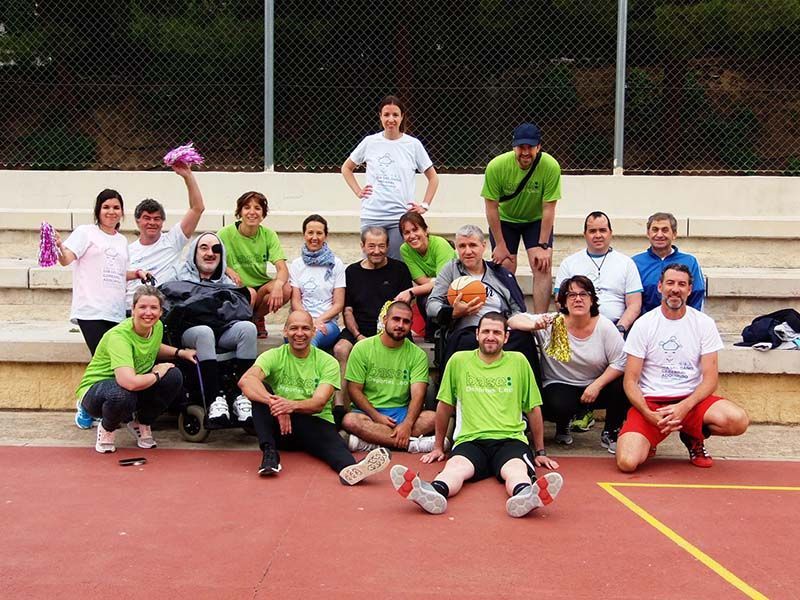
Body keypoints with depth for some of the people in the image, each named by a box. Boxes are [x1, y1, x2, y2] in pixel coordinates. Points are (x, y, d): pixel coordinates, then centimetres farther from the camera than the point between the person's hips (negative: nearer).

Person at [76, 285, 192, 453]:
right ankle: (107, 428, -4)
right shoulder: (119, 336, -31)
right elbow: (130, 382, -45)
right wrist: (157, 375, -26)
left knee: (174, 377, -16)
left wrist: (181, 353, 6)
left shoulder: (157, 326, -6)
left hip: (135, 389, 7)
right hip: (95, 389, -7)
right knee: (122, 394, -41)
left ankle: (141, 423, 7)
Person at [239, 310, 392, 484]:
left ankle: (350, 469, -68)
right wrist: (274, 403, -36)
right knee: (260, 392, -23)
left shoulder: (327, 362, 2)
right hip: (278, 425, 1)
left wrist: (293, 405, -35)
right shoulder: (274, 356, 2)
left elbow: (319, 403, -12)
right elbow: (245, 380, -18)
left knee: (332, 441, -35)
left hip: (315, 423, -1)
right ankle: (269, 453, -32)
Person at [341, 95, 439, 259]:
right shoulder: (370, 142, 4)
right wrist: (358, 192, 8)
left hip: (401, 217, -1)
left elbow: (433, 178, 10)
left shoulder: (413, 144, 1)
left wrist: (425, 206, 3)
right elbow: (346, 168, 18)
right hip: (371, 216, 1)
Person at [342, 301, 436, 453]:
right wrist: (377, 416, -16)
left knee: (432, 418, -28)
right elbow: (354, 390, -2)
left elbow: (418, 394, -8)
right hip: (368, 411, -1)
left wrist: (407, 424, -26)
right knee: (349, 420, -35)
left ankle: (366, 442, -32)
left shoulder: (418, 355, 3)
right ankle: (413, 444, -33)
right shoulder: (362, 348, 1)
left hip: (402, 413, 1)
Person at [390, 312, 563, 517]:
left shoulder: (518, 362, 15)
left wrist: (540, 452, 22)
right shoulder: (459, 360, 13)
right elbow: (444, 405, 22)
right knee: (456, 466, -35)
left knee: (516, 469, -36)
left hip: (510, 439, 0)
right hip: (470, 439, 0)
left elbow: (533, 409, 22)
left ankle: (526, 494, -68)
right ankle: (434, 493, -65)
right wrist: (438, 447, 25)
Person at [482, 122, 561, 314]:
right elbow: (491, 207, -18)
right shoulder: (496, 166, -27)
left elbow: (548, 208, -20)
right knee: (505, 269, -5)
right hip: (504, 219, 0)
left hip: (537, 220, 0)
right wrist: (500, 245, -15)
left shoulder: (551, 167, -27)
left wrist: (543, 246, -19)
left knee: (543, 266, -12)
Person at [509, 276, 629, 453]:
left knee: (624, 388, -27)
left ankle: (610, 434, 2)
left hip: (596, 386, 2)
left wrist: (596, 386, -19)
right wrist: (535, 325, -35)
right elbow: (513, 320, -14)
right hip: (560, 386, -1)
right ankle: (562, 427, 7)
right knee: (560, 405, -35)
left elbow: (620, 362, -9)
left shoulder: (604, 326, -8)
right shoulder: (552, 323, -9)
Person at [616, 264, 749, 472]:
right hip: (650, 401, -2)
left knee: (738, 421, -29)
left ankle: (693, 436, 6)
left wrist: (684, 407, -20)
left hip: (691, 399, 2)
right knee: (627, 462, -27)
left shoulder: (704, 323, 3)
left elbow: (710, 378, -2)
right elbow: (630, 381, -3)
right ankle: (647, 440, 12)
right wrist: (650, 415, -20)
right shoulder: (643, 324, -1)